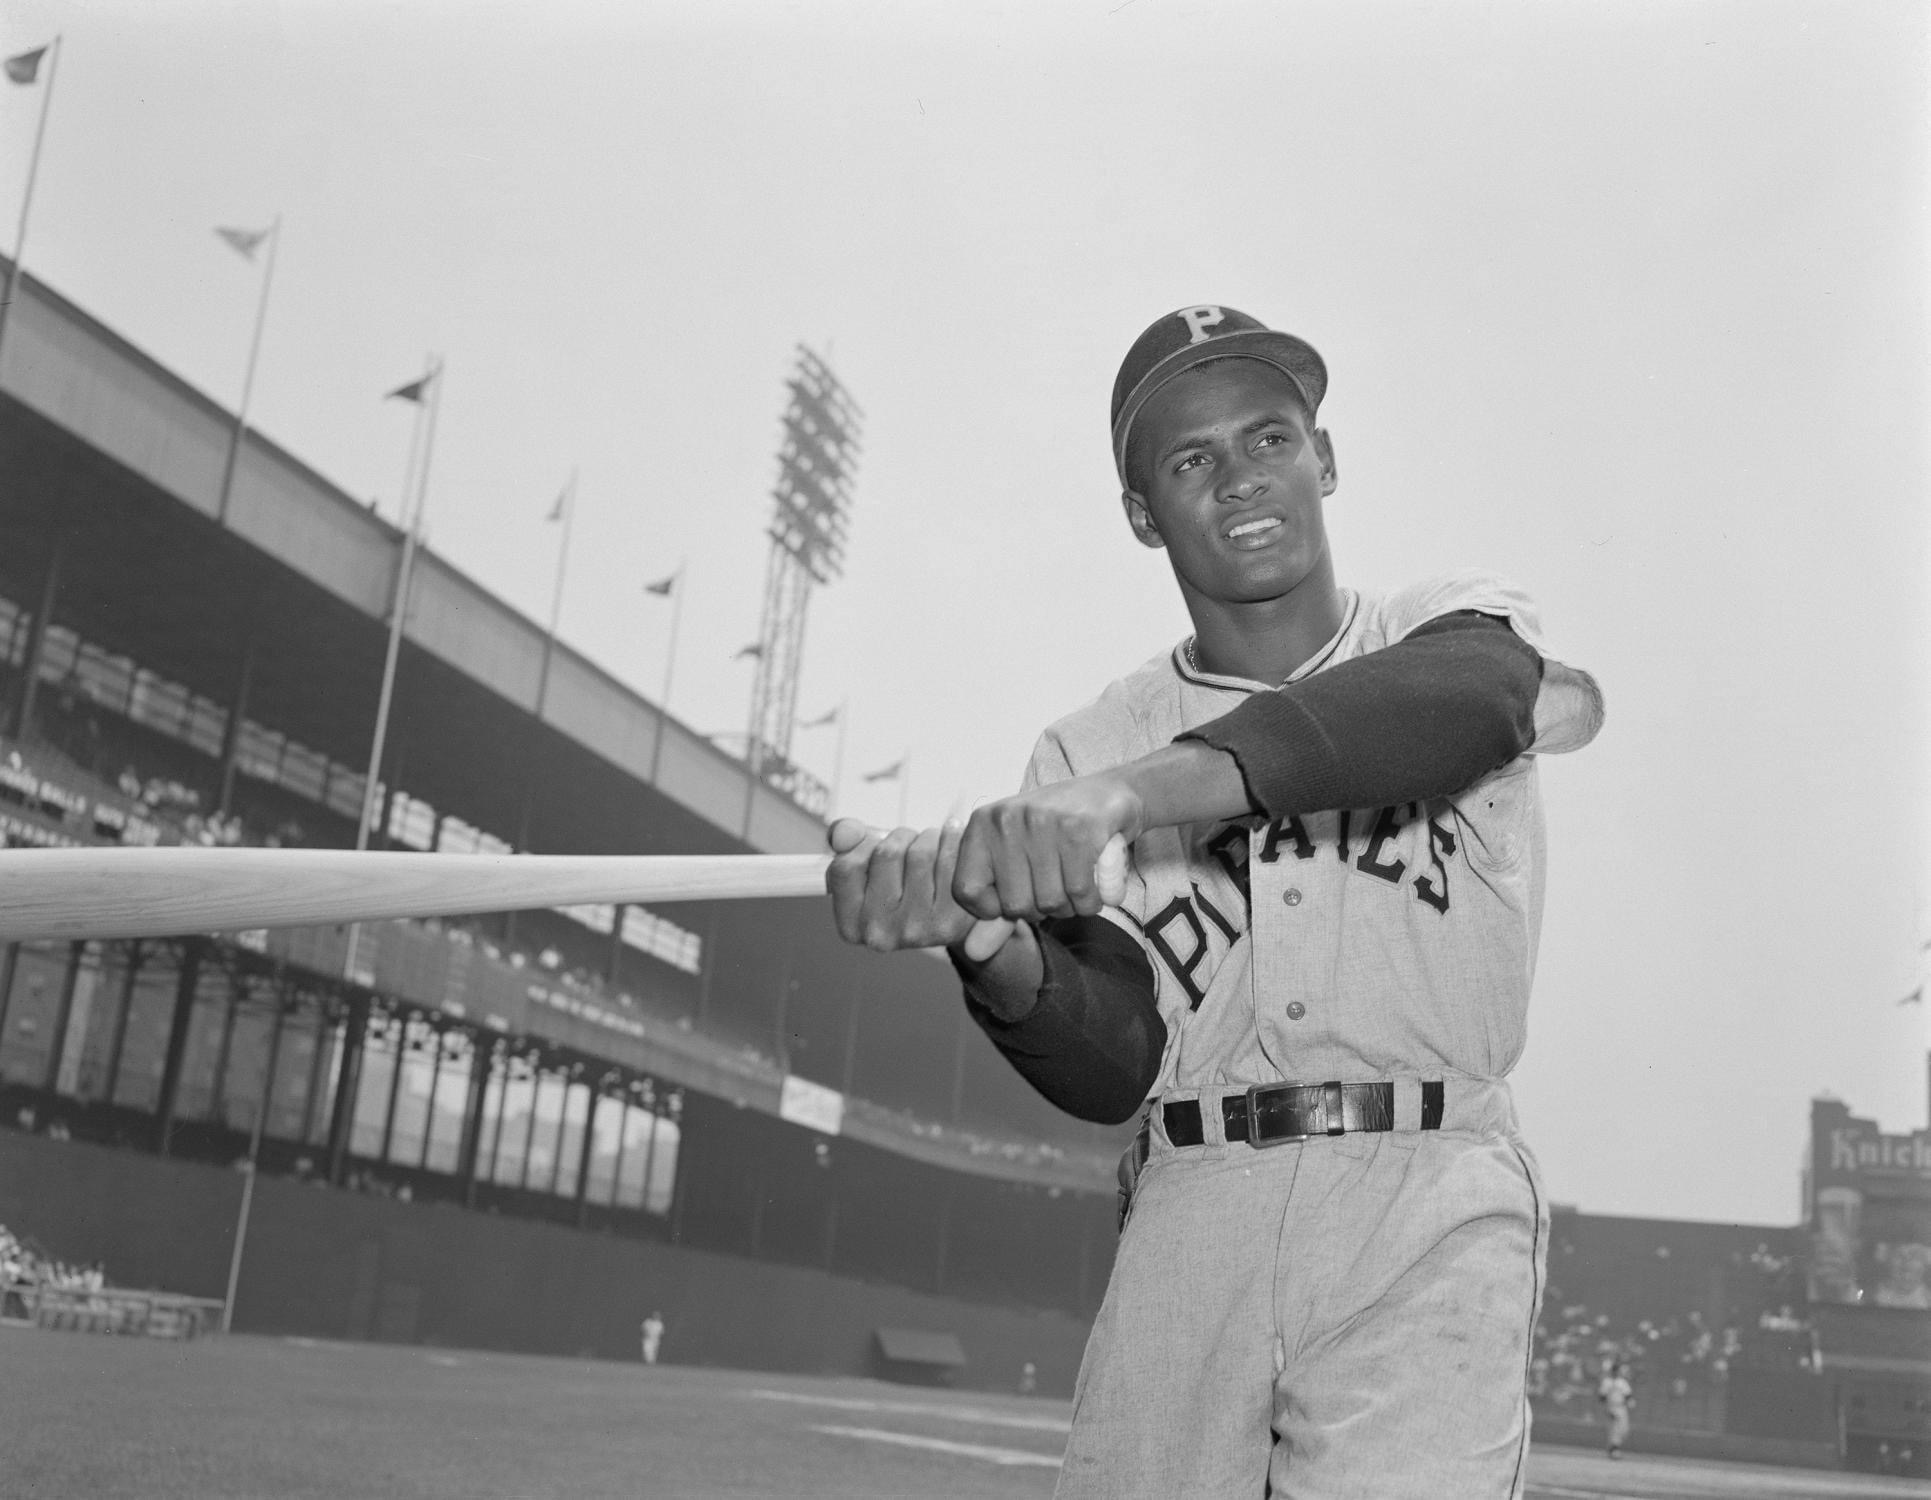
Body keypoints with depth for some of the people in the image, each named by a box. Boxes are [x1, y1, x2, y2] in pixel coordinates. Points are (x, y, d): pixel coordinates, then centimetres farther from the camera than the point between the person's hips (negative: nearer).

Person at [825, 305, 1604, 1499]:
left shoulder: (1463, 622, 6)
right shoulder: (1089, 748, 9)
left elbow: (1473, 697, -20)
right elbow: (1114, 1066, 0)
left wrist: (1129, 790, -34)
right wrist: (990, 942, -23)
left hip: (1426, 1209, -2)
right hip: (1190, 1221, 2)